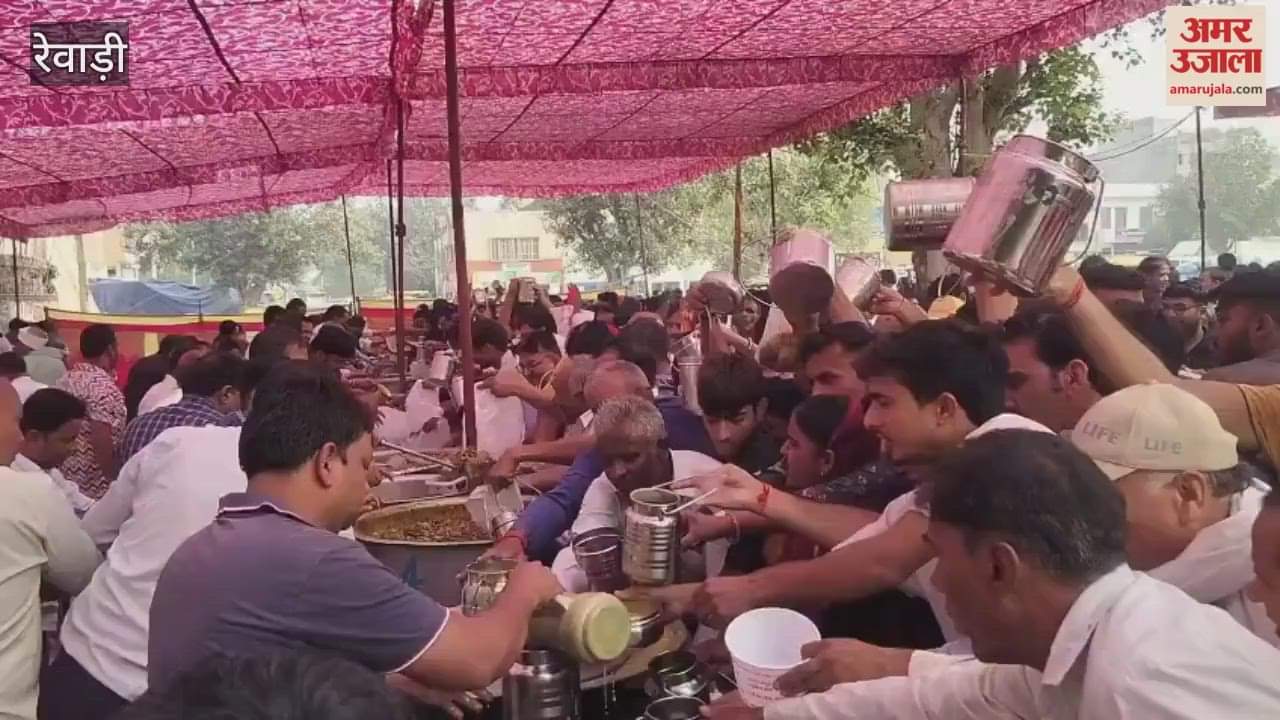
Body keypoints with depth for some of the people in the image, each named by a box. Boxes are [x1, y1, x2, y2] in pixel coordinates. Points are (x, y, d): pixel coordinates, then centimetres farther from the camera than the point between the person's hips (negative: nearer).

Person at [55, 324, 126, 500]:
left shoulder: (66, 378, 10)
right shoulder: (102, 384, -17)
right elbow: (101, 439, -23)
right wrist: (113, 480, -18)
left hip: (66, 475, 9)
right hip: (93, 484, -9)